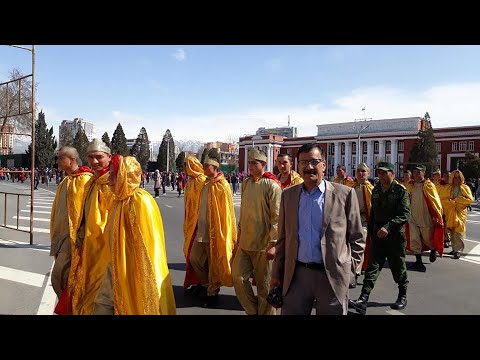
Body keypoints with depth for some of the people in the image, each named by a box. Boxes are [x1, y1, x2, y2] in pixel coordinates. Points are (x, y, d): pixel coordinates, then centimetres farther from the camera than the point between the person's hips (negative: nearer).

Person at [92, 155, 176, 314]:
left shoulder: (141, 201, -22)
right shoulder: (119, 200, 6)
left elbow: (147, 243, -20)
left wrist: (142, 276, -17)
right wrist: (113, 267, 20)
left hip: (135, 271, -8)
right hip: (117, 269, 9)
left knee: (133, 308, 8)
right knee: (101, 306, 16)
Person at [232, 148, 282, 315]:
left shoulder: (272, 185, -11)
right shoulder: (245, 183, 9)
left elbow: (277, 217, -14)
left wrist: (273, 243, -17)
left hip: (263, 244, -6)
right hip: (245, 242, 6)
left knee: (264, 286, 6)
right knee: (238, 278, 8)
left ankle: (265, 313, 26)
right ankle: (253, 311, 27)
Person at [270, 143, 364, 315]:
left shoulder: (344, 194, -4)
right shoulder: (288, 195, 6)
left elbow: (357, 238, 2)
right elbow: (283, 238, 9)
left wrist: (349, 267, -2)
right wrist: (276, 274, 9)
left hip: (332, 276, -2)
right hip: (296, 275, 3)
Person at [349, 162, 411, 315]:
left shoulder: (401, 191, -8)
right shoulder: (376, 190, 9)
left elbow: (405, 214, -17)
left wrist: (388, 227, -28)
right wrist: (371, 231, 17)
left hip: (395, 235, -4)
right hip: (378, 235, 4)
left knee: (398, 267, 11)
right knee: (372, 267, -3)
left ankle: (402, 296, 32)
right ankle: (363, 300, -7)